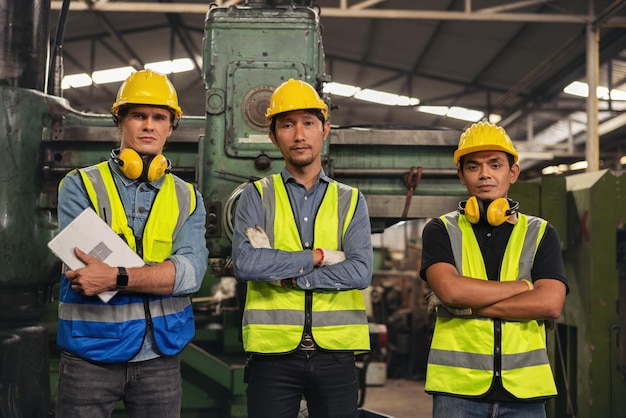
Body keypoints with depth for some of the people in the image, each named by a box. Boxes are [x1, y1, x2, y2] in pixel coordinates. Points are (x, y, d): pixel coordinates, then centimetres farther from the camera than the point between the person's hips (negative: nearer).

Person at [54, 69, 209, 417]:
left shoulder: (187, 198, 5)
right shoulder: (81, 186, -2)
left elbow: (192, 271, -13)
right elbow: (81, 271, -16)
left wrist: (116, 277, -26)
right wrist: (163, 274, -15)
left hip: (160, 356, 3)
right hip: (90, 352, -2)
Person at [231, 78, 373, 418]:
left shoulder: (350, 201, 9)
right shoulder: (256, 196, 5)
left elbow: (361, 272, -7)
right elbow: (244, 263, -12)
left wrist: (284, 273, -11)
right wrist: (319, 257, -10)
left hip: (335, 352, 2)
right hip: (272, 351, -1)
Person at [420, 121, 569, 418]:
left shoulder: (541, 234, 7)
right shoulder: (441, 231, 4)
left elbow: (550, 304, -8)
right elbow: (449, 289, -14)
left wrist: (468, 304, -11)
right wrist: (525, 285, -7)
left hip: (524, 386, 1)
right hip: (457, 386, -1)